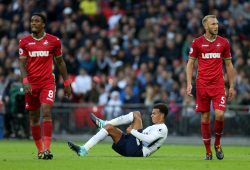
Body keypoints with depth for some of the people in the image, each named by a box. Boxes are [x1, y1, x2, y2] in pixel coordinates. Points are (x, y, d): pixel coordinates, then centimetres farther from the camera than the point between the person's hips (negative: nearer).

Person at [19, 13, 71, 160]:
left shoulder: (54, 41, 2)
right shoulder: (24, 42, 4)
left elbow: (60, 62, 11)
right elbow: (22, 63, 0)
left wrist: (67, 83, 12)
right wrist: (25, 81, -16)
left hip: (47, 83, -2)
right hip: (31, 84, 2)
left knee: (46, 112, -18)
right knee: (34, 117, 6)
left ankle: (47, 149, -21)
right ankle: (40, 149, 18)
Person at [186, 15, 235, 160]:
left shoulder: (224, 42, 6)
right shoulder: (197, 42, 2)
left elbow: (229, 65, 12)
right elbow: (190, 63, 6)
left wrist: (231, 86, 8)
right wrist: (189, 83, -4)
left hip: (218, 85, 0)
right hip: (202, 85, 0)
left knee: (220, 114, -15)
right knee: (205, 118, 2)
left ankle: (217, 143, 10)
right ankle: (208, 151, 10)